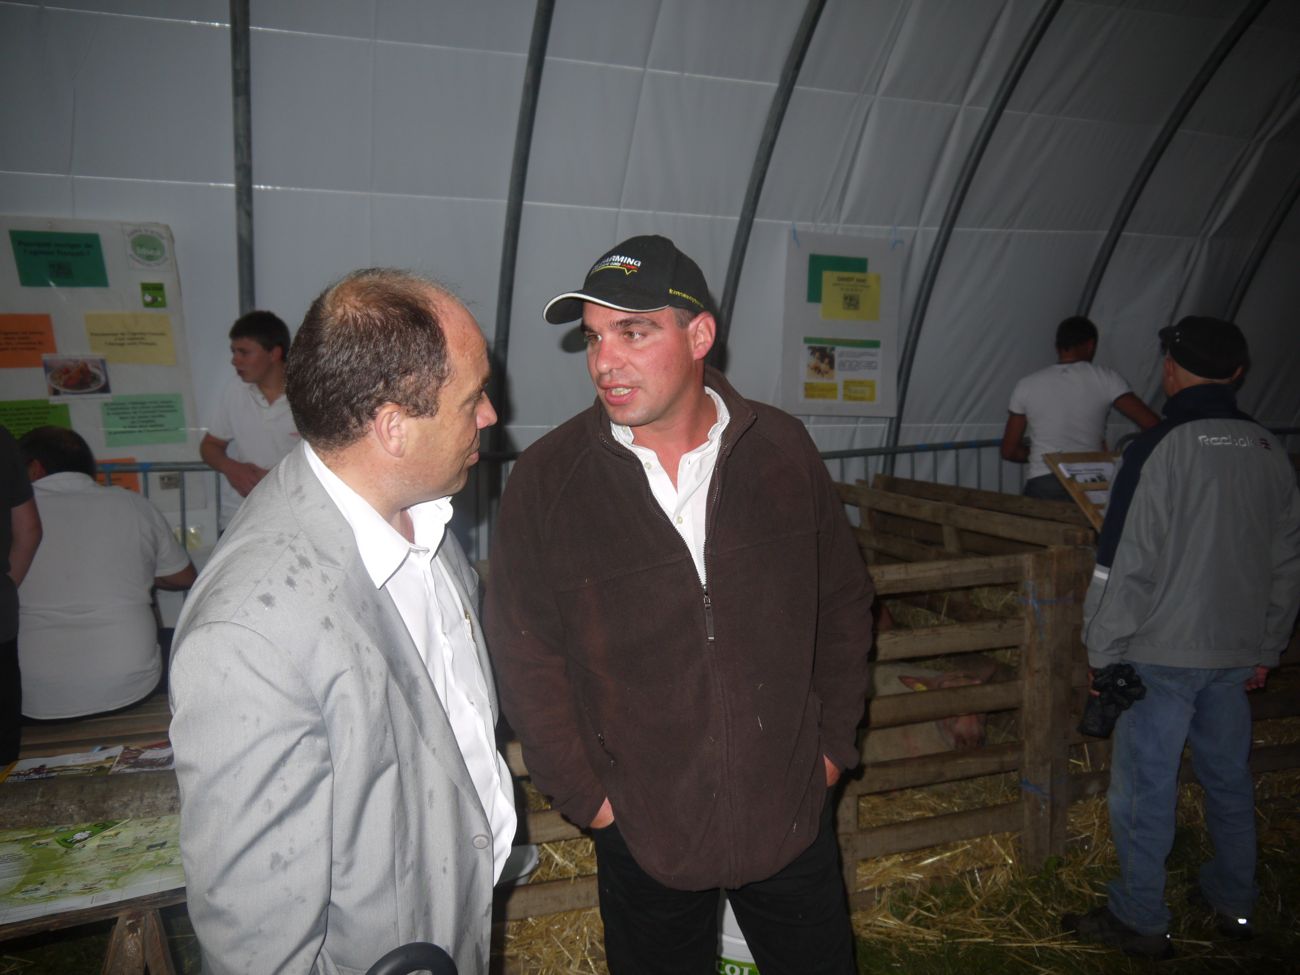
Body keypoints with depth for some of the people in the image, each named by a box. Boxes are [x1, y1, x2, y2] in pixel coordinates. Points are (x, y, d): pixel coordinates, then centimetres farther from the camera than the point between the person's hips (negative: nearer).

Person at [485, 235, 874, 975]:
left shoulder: (784, 450, -6)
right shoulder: (546, 478, -11)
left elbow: (844, 603, 5)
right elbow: (525, 654, -5)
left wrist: (835, 745, 4)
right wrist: (583, 793, -5)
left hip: (791, 812, 2)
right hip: (642, 827, -1)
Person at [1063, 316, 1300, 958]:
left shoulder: (1160, 449, -15)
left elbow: (1124, 565, -17)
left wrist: (1101, 653, -9)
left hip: (1162, 652, -7)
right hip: (1237, 651, 7)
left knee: (1144, 787, 4)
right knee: (1228, 776, 20)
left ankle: (1140, 921, 14)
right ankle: (1234, 903, 34)